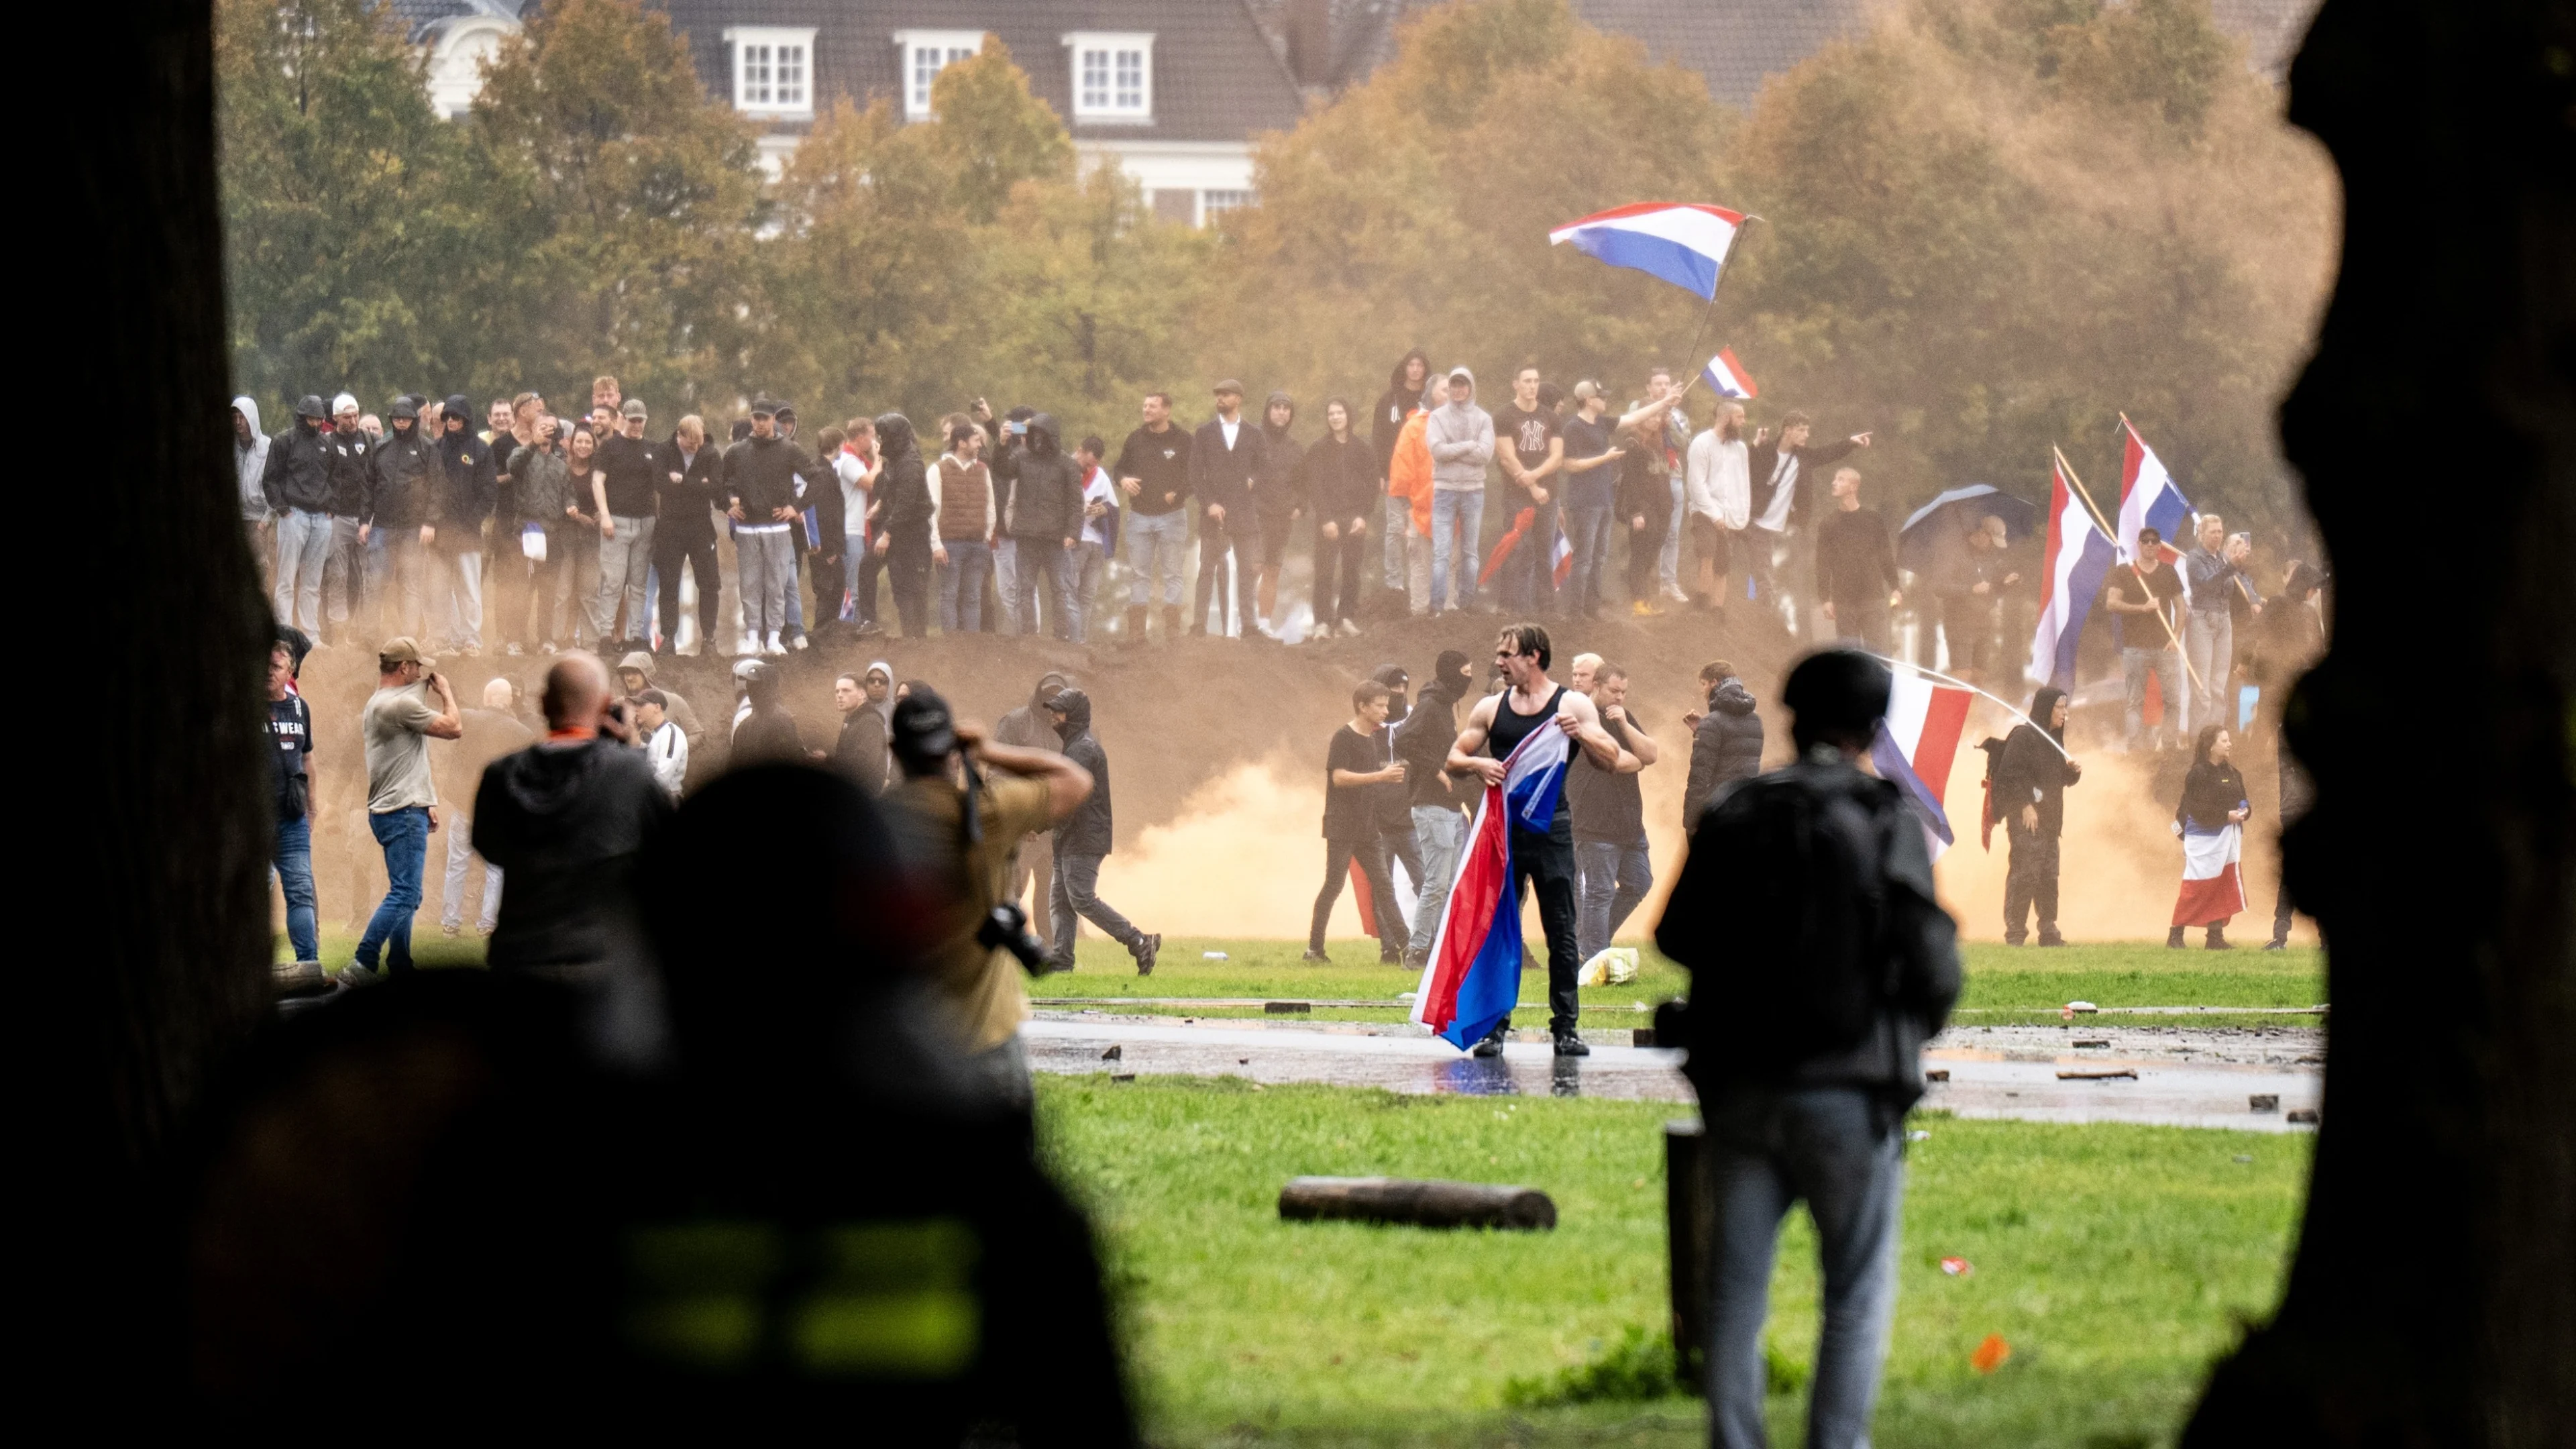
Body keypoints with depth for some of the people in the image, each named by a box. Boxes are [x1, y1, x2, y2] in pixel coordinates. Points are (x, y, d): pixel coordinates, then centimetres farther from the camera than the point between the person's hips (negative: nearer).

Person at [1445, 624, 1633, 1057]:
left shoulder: (1573, 705, 2)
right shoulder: (1490, 708, 11)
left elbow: (1612, 761, -2)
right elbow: (1454, 758, 12)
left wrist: (1581, 734, -21)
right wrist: (1477, 765, -10)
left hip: (1552, 830, -2)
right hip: (1503, 829, 2)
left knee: (1561, 932, -1)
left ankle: (1565, 1027, 3)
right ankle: (1495, 1026, 5)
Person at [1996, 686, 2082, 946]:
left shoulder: (2053, 739, 17)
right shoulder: (2023, 736, -9)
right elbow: (2010, 773, -16)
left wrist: (2072, 772, 3)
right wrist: (2025, 805, -20)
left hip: (2049, 818, 9)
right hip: (2026, 817, -9)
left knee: (2049, 874, 8)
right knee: (2026, 871, -11)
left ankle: (2048, 931, 11)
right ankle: (2014, 932, -10)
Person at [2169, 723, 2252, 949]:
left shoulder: (2232, 773, 10)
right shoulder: (2198, 774, -13)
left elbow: (2243, 799, 14)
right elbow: (2197, 809, -19)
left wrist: (2245, 810, -8)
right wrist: (2226, 816, -22)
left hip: (2228, 839, 7)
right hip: (2205, 839, -7)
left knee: (2224, 888, 6)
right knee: (2195, 889, -4)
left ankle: (2216, 936, 12)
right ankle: (2175, 936, 6)